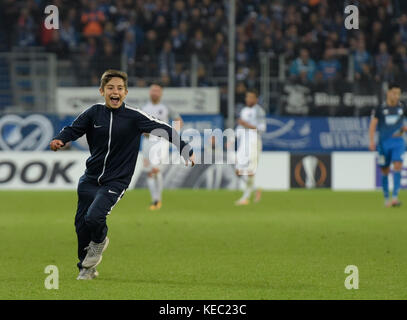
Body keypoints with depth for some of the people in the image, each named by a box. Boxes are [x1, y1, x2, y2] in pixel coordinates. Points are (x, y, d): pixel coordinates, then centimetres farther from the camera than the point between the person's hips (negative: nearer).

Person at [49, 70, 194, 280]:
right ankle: (86, 268, 29)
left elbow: (162, 129, -10)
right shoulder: (94, 113, -1)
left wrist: (186, 150, -16)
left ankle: (99, 241, 12)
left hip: (115, 182, -4)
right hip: (90, 179, 4)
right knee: (81, 225, 6)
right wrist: (59, 140, -20)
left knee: (94, 217, -24)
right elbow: (73, 129, 1)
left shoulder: (133, 117, -8)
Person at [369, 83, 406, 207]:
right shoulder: (380, 109, -1)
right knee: (385, 171, 5)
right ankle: (386, 197, 19)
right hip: (384, 142, 0)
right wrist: (371, 141, -14)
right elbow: (373, 124, -3)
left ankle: (395, 196, -22)